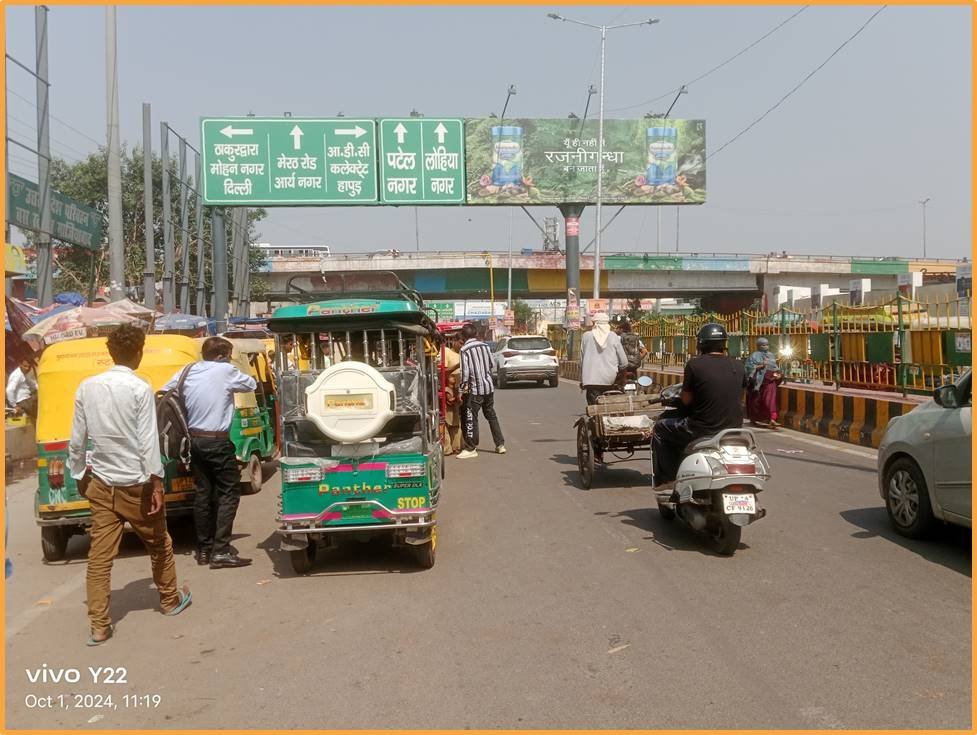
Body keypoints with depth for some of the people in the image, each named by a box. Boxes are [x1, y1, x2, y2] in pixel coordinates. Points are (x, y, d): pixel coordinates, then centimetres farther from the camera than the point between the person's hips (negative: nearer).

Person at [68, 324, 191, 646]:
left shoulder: (87, 387, 2)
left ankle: (99, 626, 7)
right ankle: (170, 600, 32)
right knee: (159, 544, 16)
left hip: (100, 483, 4)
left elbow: (77, 439, 7)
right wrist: (156, 481, -12)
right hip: (135, 483, -4)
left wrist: (78, 474, 18)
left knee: (99, 554, 6)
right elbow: (148, 439, -15)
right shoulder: (140, 388, -13)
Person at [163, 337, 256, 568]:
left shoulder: (188, 371, 7)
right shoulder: (225, 371, -9)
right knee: (228, 494, -1)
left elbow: (165, 391, 16)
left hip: (194, 439, 7)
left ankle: (204, 549, 20)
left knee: (203, 493, 14)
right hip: (217, 441, -7)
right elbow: (251, 384, 4)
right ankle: (221, 551, -6)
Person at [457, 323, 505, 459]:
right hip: (489, 387, 6)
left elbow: (465, 372, -15)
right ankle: (500, 444, 20)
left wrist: (462, 389, -9)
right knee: (491, 415, 17)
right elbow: (491, 365, 12)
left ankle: (471, 449, 5)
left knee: (471, 418, 2)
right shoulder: (485, 346, 6)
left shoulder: (464, 350, -11)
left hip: (475, 389, -6)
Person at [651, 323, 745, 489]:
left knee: (659, 429, 17)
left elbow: (686, 399, -6)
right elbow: (739, 395, 14)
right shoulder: (738, 366, 2)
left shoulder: (694, 364, -12)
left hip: (702, 429, -5)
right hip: (733, 428, 5)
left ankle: (665, 479, 16)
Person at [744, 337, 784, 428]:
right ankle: (756, 419, 20)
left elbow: (775, 368, 18)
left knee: (770, 401, -5)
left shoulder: (771, 355, 13)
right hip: (759, 382, -4)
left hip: (770, 382, 4)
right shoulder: (754, 356, -5)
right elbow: (749, 368, -13)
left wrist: (778, 374, -1)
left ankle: (772, 419, -9)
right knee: (757, 401, 6)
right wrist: (761, 366, -23)